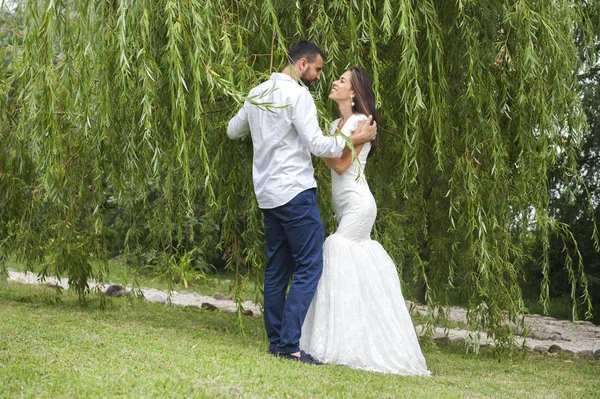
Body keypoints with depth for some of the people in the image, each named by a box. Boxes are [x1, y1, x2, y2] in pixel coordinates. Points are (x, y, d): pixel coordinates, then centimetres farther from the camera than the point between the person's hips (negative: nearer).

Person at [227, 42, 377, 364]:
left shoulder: (256, 94, 14)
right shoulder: (297, 95, -10)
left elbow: (233, 131, 29)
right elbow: (317, 145, -15)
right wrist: (355, 139, -7)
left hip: (267, 193, 9)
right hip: (295, 192, -9)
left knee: (277, 268, 12)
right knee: (309, 266, -8)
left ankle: (276, 342, 14)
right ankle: (290, 344, -13)